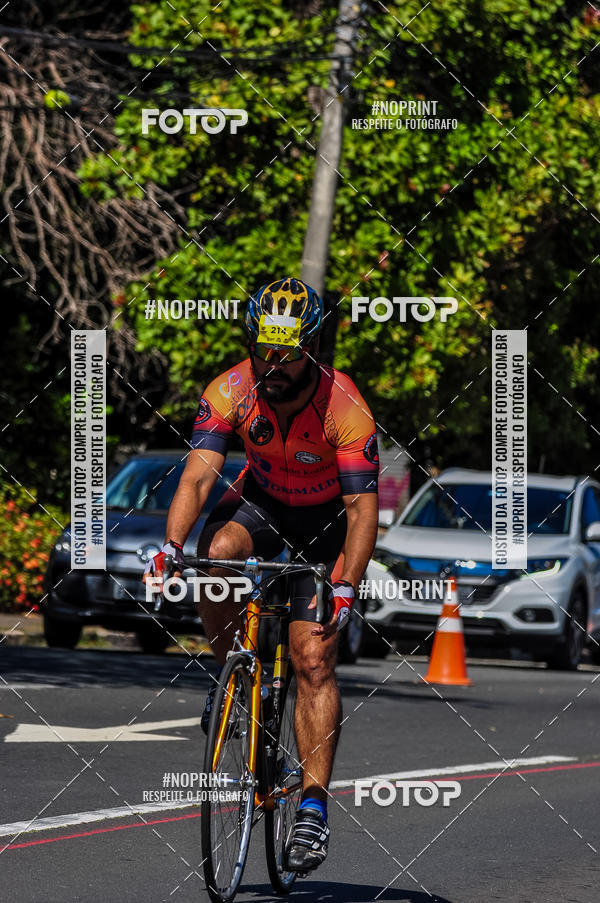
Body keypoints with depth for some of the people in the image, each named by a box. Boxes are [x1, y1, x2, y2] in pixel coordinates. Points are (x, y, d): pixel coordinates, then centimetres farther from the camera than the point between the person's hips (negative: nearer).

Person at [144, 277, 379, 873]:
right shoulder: (230, 392, -23)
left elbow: (363, 508, -32)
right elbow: (199, 473, -31)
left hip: (325, 520, -2)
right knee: (215, 553, -33)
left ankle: (313, 807, -13)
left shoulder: (344, 408, -30)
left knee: (314, 662, -14)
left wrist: (344, 588, -44)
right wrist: (171, 546, -47)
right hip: (260, 502, 2)